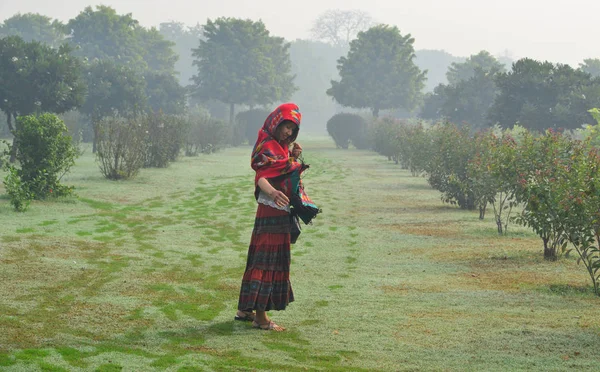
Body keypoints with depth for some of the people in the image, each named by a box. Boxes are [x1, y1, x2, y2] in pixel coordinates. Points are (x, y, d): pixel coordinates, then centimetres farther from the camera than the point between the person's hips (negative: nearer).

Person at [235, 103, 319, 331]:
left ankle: (246, 309, 21)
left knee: (260, 259, 14)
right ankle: (260, 316, -7)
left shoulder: (281, 147, 18)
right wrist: (273, 192, -47)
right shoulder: (267, 147, -13)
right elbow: (261, 178, -27)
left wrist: (295, 159, 9)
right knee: (268, 260, -8)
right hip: (272, 212, -10)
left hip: (280, 212, 10)